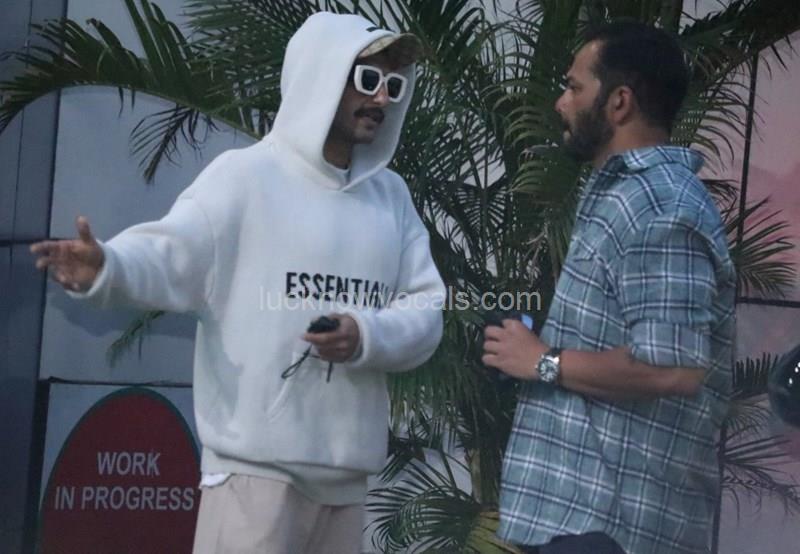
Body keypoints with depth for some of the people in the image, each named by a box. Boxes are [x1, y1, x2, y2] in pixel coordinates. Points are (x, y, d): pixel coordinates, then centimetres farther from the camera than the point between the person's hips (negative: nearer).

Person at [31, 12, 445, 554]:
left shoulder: (393, 195, 13)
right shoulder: (246, 175, -4)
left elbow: (427, 312, 8)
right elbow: (169, 256, -15)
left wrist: (368, 336, -13)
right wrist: (105, 267, -37)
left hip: (347, 466, 6)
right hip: (258, 460, -6)